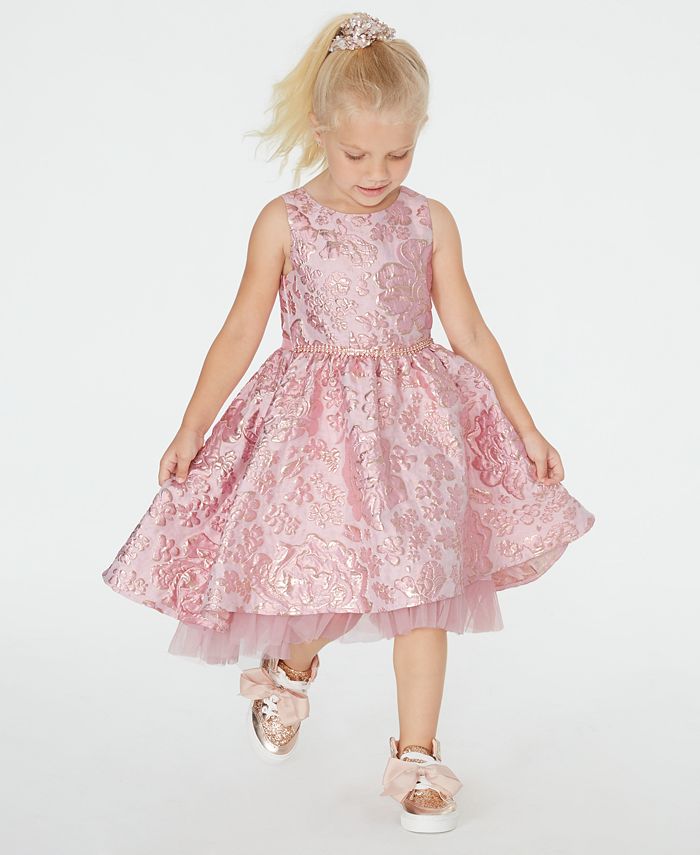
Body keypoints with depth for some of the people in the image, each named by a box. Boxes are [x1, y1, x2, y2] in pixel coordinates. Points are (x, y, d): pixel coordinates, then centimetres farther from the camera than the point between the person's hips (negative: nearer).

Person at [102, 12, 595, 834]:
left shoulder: (429, 221, 1)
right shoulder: (284, 221, -3)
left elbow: (468, 332, 6)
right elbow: (239, 334, 2)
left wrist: (526, 428, 6)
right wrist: (189, 430, 1)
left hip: (416, 422, 1)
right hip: (313, 425, -1)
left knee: (422, 581, -2)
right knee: (325, 577, 3)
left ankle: (417, 759, 12)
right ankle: (290, 668, 40)